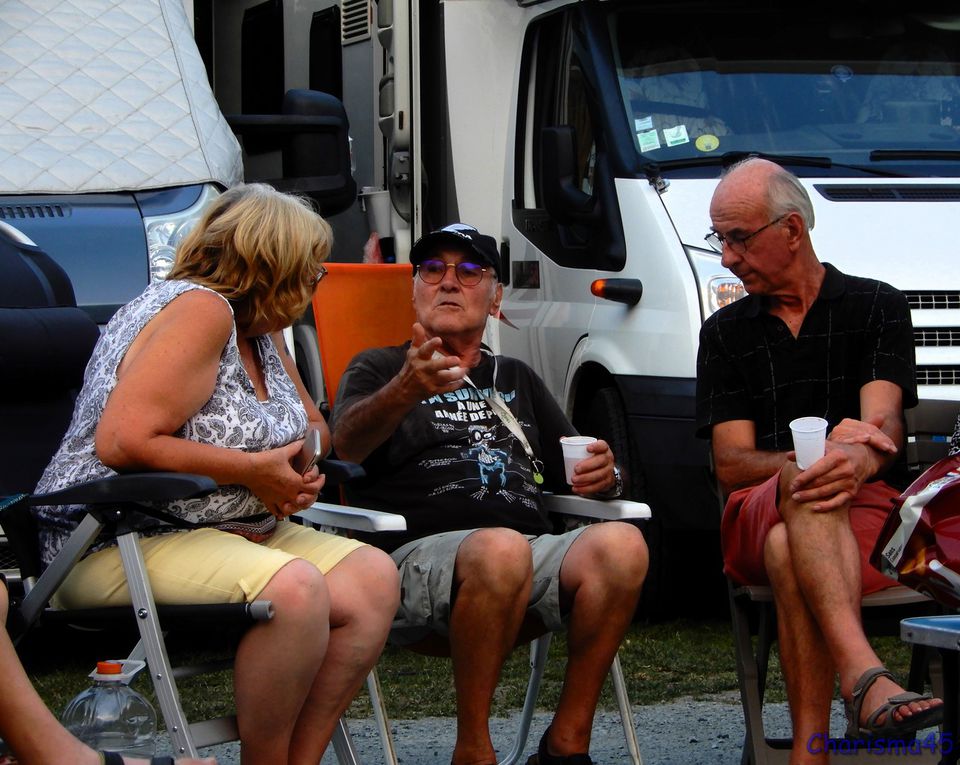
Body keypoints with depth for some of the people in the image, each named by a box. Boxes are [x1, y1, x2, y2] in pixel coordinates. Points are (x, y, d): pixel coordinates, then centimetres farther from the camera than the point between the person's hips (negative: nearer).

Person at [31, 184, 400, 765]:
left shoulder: (259, 329, 14)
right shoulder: (197, 309, -15)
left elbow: (312, 427, 24)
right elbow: (121, 444, -25)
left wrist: (300, 461, -1)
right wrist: (252, 470, -18)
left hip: (238, 532, 10)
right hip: (119, 542, -10)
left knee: (374, 578, -10)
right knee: (293, 588, -33)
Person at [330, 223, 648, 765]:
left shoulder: (518, 380, 32)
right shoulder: (380, 368, 16)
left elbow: (576, 469, 30)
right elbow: (347, 444, -7)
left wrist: (604, 476, 3)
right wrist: (408, 388, -29)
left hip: (533, 558, 4)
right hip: (420, 553, -4)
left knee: (621, 545, -28)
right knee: (500, 549, -39)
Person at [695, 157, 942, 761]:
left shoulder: (876, 307, 13)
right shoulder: (726, 333, 20)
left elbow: (884, 423, -5)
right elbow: (731, 463, 8)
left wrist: (857, 461, -32)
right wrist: (821, 455, -14)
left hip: (866, 509, -1)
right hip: (757, 519, 1)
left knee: (793, 556, -39)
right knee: (804, 487, -38)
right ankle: (867, 679, -58)